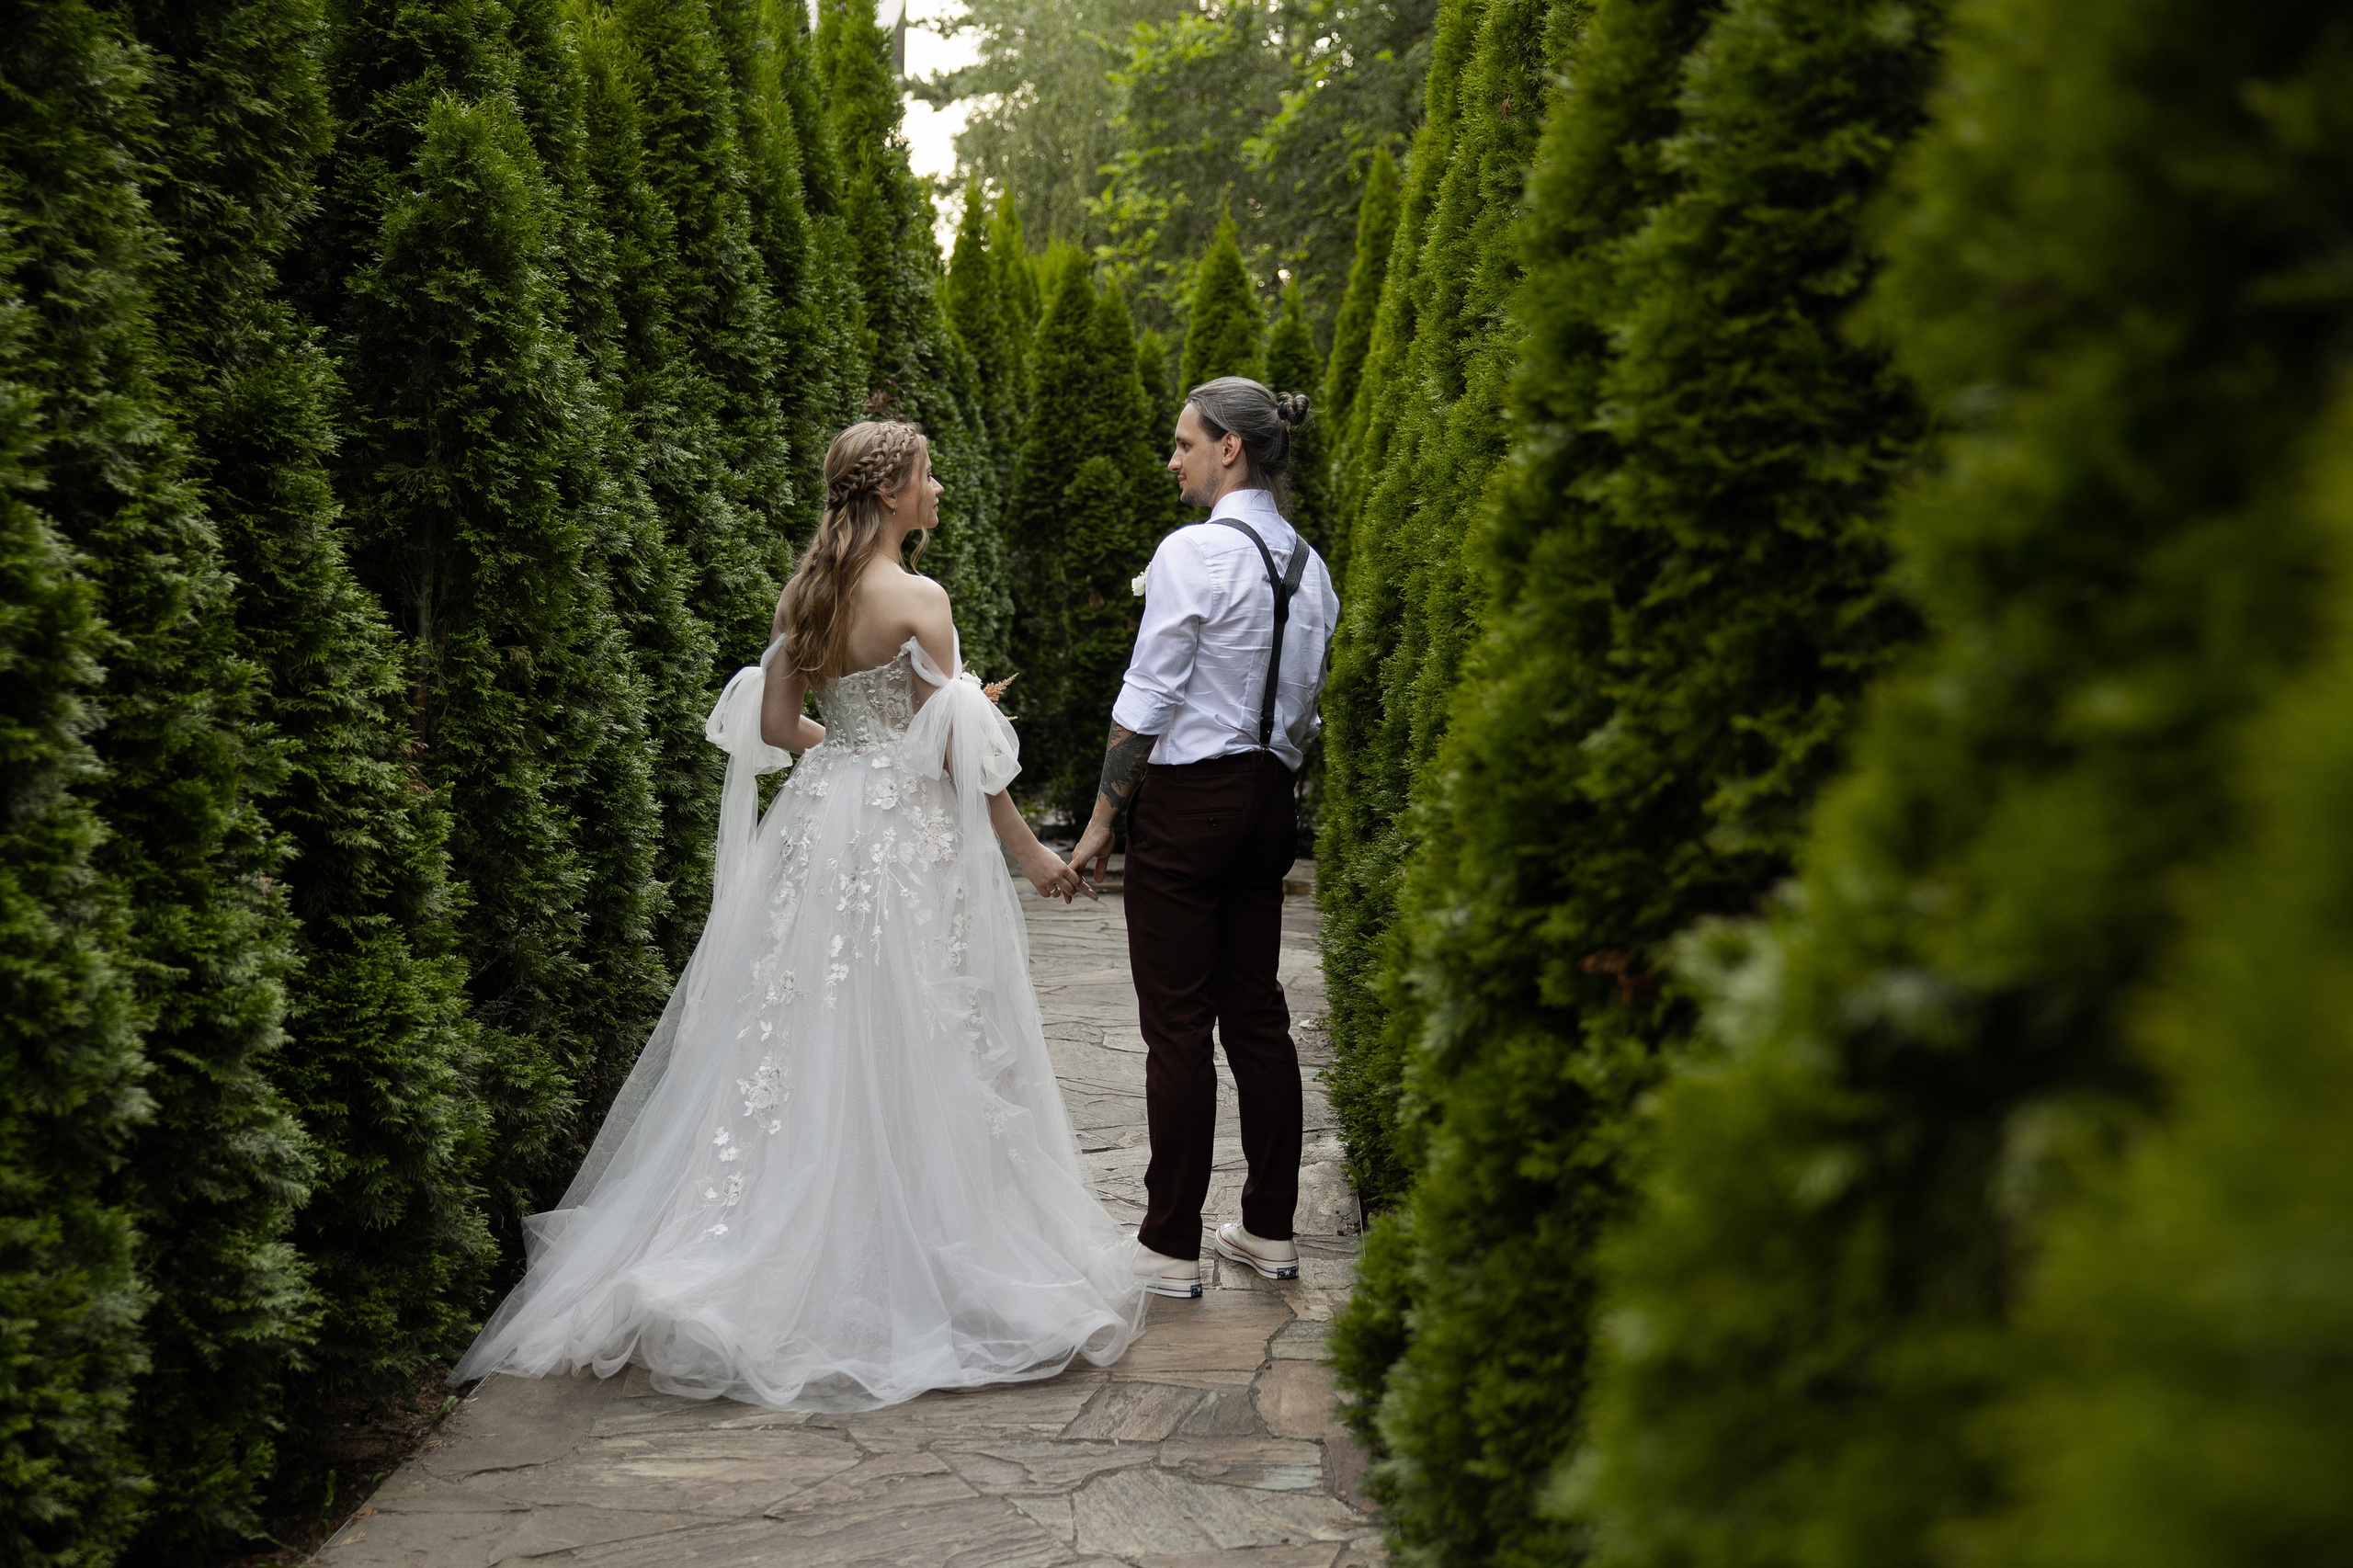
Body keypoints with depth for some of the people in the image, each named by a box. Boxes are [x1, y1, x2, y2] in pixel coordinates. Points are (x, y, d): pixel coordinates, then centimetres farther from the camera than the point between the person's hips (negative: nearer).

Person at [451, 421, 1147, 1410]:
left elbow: (776, 724, 10)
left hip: (821, 826, 7)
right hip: (908, 838, -7)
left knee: (807, 1045, 10)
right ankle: (907, 1277, 6)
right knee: (903, 1058, 0)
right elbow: (955, 752, -13)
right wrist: (1029, 852, -5)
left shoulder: (804, 593, 7)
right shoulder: (917, 600, -13)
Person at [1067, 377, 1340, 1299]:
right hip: (1271, 799, 8)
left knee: (1177, 1025, -1)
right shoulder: (1307, 565, 10)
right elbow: (1304, 707, 14)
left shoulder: (1194, 551, -14)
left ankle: (1171, 1249, 5)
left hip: (1188, 799, -8)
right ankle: (1269, 1231, 21)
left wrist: (1102, 820, -7)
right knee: (1256, 1013, 13)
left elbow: (1147, 703, -14)